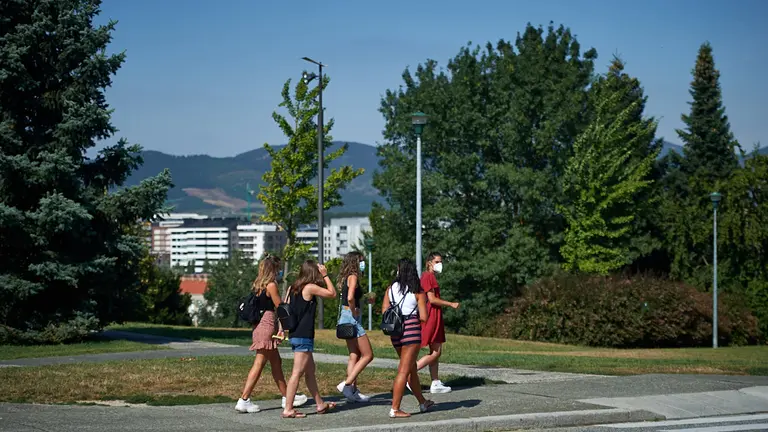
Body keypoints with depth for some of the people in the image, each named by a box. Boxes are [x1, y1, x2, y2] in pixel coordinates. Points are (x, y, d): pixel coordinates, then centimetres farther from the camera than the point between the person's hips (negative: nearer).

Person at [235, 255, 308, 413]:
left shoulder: (257, 285, 13)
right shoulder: (271, 285, -11)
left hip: (259, 325, 9)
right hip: (267, 325, -9)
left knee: (276, 362, 17)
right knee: (259, 364, -8)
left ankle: (287, 397, 26)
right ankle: (244, 400, -11)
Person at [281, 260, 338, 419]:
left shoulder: (292, 288, 10)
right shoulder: (310, 288, -12)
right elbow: (332, 293, -3)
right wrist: (325, 275, 3)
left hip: (294, 335, 9)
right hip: (304, 337, -9)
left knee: (310, 370, 18)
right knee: (297, 373, -8)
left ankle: (320, 405, 28)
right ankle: (288, 409, -9)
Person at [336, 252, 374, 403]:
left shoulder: (346, 278, 14)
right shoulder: (353, 277, -14)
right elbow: (350, 298, -28)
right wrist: (354, 311, -16)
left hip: (346, 317, 10)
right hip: (352, 318, -10)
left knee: (354, 356, 13)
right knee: (367, 355, -4)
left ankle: (353, 390, 13)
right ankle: (347, 383, -11)